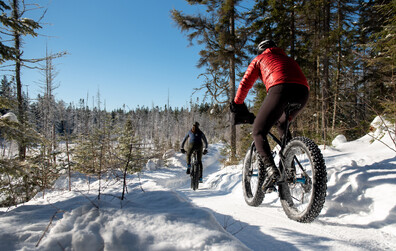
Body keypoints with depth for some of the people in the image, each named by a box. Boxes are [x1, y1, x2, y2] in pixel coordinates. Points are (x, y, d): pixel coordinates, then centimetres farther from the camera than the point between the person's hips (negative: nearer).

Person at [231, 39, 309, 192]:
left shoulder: (259, 59, 28)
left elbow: (245, 84, 20)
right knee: (282, 125, 29)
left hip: (281, 88, -6)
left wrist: (236, 106, 33)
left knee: (258, 132, 2)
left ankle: (271, 170, -20)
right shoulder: (288, 59, 42)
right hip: (303, 91, 6)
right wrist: (286, 118, 47)